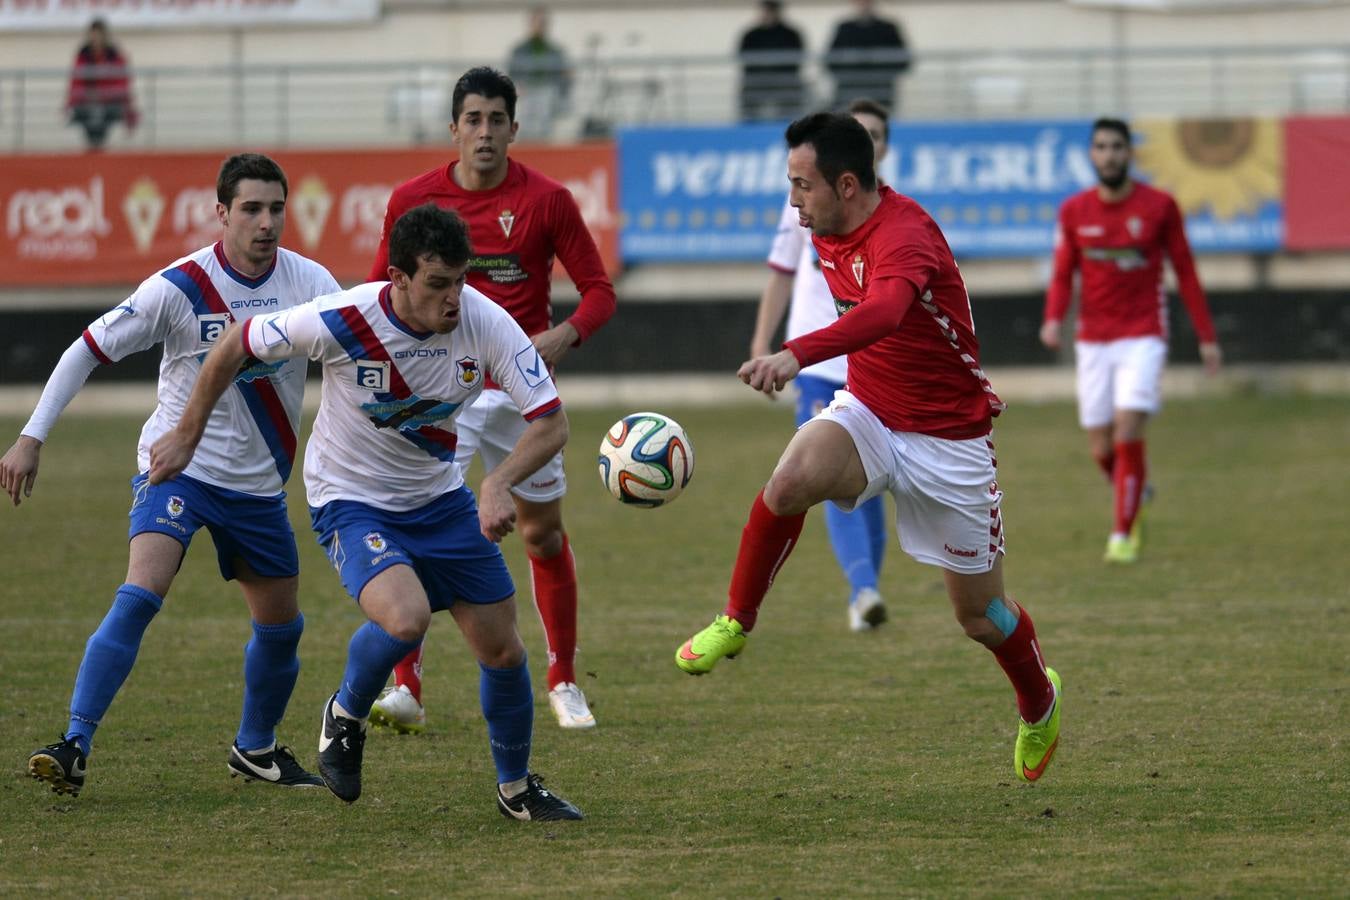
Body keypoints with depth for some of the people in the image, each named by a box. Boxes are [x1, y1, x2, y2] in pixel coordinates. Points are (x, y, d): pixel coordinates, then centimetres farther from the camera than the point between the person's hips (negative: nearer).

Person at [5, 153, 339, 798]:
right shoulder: (177, 287, -16)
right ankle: (74, 747, -26)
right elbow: (87, 351, -10)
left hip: (259, 483, 5)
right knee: (140, 594, -25)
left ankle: (256, 749, 36)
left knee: (281, 625, 12)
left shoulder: (310, 283, -7)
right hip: (176, 466, -4)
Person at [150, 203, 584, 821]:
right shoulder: (341, 322, -27)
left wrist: (499, 484, -35)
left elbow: (550, 421, -17)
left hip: (440, 500, 4)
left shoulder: (484, 323, -20)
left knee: (502, 649, 3)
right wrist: (186, 436, 0)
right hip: (351, 503, -4)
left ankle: (516, 788, 28)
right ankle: (346, 717, 1)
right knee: (406, 617, -31)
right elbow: (235, 346, -10)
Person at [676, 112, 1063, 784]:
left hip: (949, 439, -5)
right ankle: (734, 623, -11)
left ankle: (1040, 705, 38)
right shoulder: (828, 237, -1)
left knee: (979, 614, 7)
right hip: (868, 414, 6)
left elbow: (884, 312, -51)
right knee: (789, 482, -29)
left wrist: (796, 355, -67)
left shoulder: (904, 236, -29)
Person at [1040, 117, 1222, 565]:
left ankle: (1122, 535, -9)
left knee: (1128, 431, -18)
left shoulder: (1159, 206, -4)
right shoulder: (1074, 211, 2)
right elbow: (1062, 276, 7)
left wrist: (1206, 336, 3)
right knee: (1101, 448, 3)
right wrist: (1054, 319, -14)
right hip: (1093, 340, 3)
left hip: (1143, 337, -3)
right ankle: (1136, 498, 36)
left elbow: (1185, 271, 3)